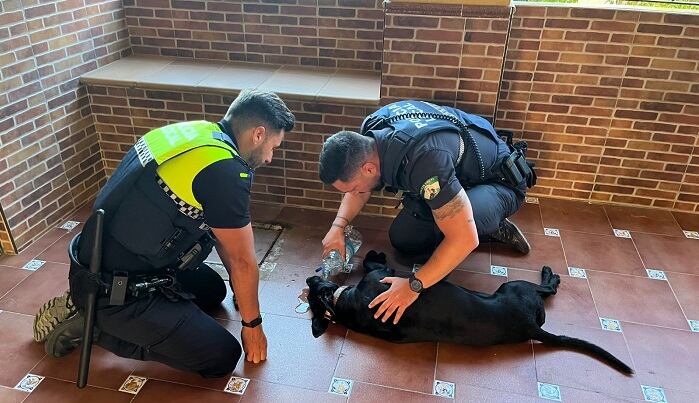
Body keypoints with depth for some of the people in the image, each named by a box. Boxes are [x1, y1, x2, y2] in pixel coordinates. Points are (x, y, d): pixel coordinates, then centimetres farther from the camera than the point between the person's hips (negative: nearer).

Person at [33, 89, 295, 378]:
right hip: (113, 292, -9)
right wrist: (252, 324, 4)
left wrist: (242, 289, 24)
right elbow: (242, 262, -13)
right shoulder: (225, 171, -25)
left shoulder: (196, 131, 4)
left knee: (213, 291, 24)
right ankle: (92, 325, 2)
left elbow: (221, 231, 14)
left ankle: (92, 306, 17)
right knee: (223, 357, -5)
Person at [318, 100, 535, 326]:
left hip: (500, 181, -8)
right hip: (458, 174, 8)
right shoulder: (370, 134, -16)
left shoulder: (423, 159, -42)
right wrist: (338, 227, -12)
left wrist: (413, 286, -36)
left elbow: (464, 238, -41)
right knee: (401, 239, 2)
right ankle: (491, 229, 11)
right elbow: (361, 190, 3)